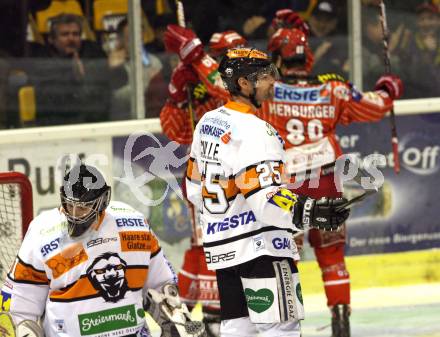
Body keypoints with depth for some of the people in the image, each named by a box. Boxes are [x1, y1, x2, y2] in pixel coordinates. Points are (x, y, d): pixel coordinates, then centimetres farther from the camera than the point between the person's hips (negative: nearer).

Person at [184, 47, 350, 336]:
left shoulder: (208, 122, 10)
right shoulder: (254, 131, -18)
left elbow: (195, 188, 19)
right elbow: (264, 199, -27)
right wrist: (312, 212, -36)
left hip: (220, 246, 9)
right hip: (259, 247, -9)